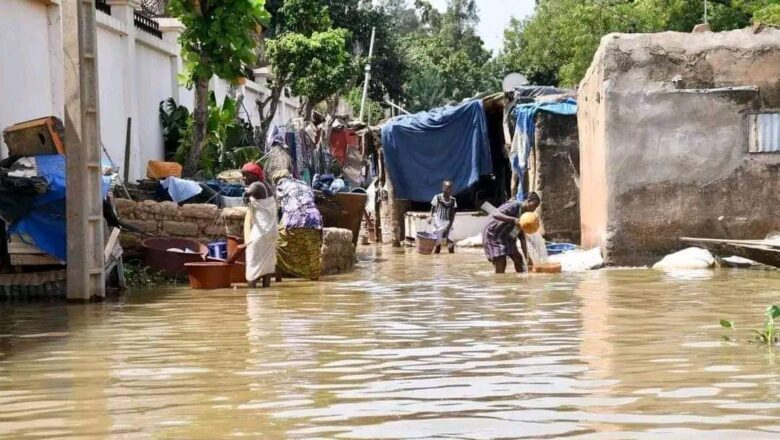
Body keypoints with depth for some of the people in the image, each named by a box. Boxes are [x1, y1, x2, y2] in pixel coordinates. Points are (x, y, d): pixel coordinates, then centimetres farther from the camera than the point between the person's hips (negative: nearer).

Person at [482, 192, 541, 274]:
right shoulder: (514, 205, -21)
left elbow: (522, 238, 5)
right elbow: (496, 215, -36)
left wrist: (527, 256, -4)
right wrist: (513, 219, -47)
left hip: (506, 237, 9)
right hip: (492, 235, -9)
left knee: (518, 258, 10)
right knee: (501, 263, -16)